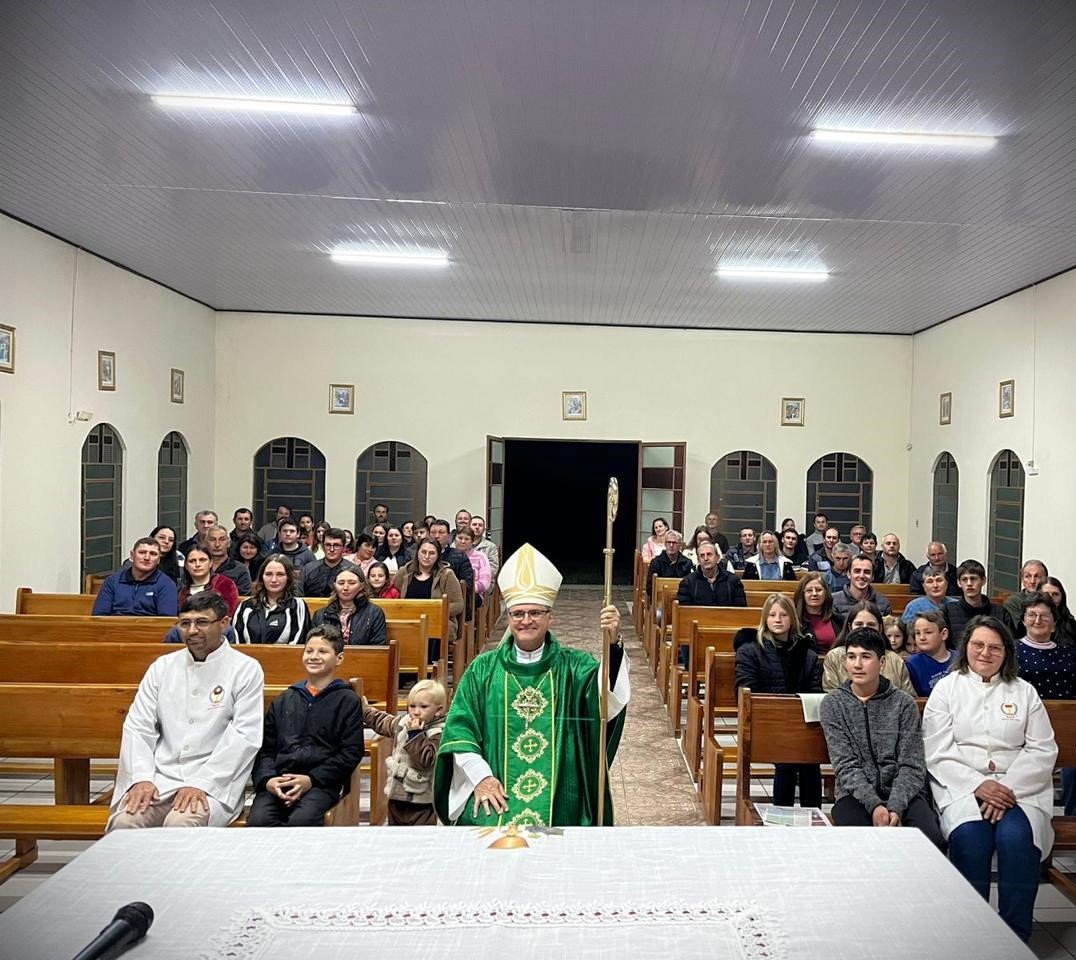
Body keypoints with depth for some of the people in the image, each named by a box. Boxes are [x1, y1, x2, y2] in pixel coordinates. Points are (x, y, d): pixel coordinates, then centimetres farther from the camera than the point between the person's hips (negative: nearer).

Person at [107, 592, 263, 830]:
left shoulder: (246, 669, 0)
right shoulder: (162, 666, 13)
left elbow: (244, 737, -8)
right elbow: (137, 726, 8)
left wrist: (201, 783, -16)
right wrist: (141, 778, -8)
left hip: (213, 783, -3)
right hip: (160, 778, 3)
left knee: (180, 824, -30)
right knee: (124, 822, -24)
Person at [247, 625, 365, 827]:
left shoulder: (347, 700, 11)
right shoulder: (284, 701, 24)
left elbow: (352, 752, 2)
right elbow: (265, 748, 16)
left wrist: (311, 779, -9)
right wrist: (267, 779, -4)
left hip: (321, 782, -3)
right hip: (278, 781, 3)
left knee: (301, 821, -34)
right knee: (258, 821, -28)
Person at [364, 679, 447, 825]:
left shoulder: (438, 734, -20)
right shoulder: (403, 723, 2)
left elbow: (424, 760, -31)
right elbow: (382, 721, 23)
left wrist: (415, 734, -30)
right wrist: (365, 710, 28)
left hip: (421, 802, -7)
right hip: (396, 793, 8)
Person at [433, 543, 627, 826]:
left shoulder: (574, 667, 1)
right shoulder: (484, 668, 6)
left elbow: (611, 698, -18)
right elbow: (459, 728, 4)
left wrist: (613, 643, -33)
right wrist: (480, 776, -8)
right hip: (495, 793, 1)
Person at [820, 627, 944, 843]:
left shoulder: (903, 703, 6)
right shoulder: (833, 703, 4)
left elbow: (911, 766, -1)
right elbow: (845, 765, -4)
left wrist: (895, 807, -18)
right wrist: (874, 805, -19)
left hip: (903, 794, 1)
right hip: (856, 795, -1)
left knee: (930, 837, -30)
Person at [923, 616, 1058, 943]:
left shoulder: (1024, 692, 15)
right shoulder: (946, 688, 9)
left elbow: (1042, 751, 5)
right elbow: (938, 753, 1)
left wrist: (1010, 789, -11)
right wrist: (978, 785, -15)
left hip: (1018, 787, 1)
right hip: (962, 785, -1)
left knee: (1016, 837, -30)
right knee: (970, 837, -31)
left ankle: (1016, 938, -16)